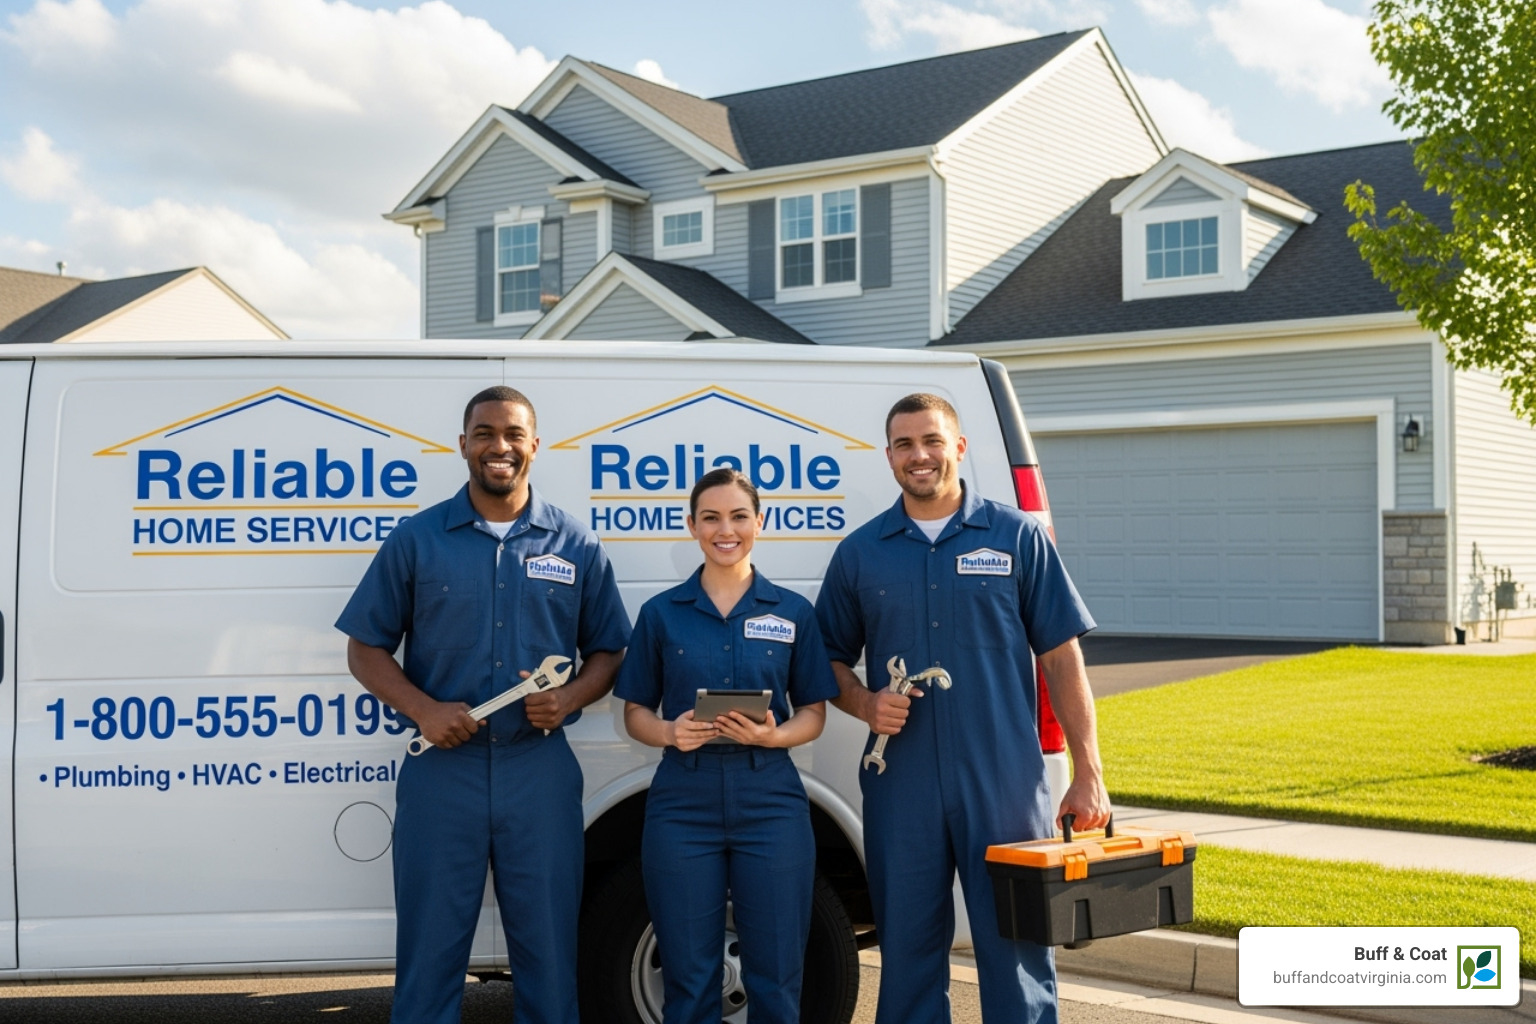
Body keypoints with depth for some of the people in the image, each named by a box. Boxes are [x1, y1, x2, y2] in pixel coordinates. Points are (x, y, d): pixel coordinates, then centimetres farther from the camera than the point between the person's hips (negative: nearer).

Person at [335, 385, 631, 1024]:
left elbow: (607, 652, 12)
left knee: (548, 953, 8)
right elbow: (365, 649, 5)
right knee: (429, 954, 7)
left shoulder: (576, 546, 6)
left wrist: (568, 699, -9)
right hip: (441, 769, -1)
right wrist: (424, 709, -11)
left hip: (540, 771, 1)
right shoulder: (415, 539, 3)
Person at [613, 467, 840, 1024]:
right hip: (683, 803, 0)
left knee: (775, 979, 4)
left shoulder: (793, 612, 5)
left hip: (771, 801, 0)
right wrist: (670, 733, -13)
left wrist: (773, 736, -14)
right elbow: (636, 712, 8)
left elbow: (813, 714, 7)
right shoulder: (661, 613, 5)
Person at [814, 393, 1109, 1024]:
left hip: (1006, 783, -2)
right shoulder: (859, 552, 8)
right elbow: (831, 659, 15)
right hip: (900, 789, 2)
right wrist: (864, 704, -7)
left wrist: (1087, 775, -3)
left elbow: (1062, 659, 2)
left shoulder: (1016, 536, 3)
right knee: (907, 954, 10)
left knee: (1018, 952, 3)